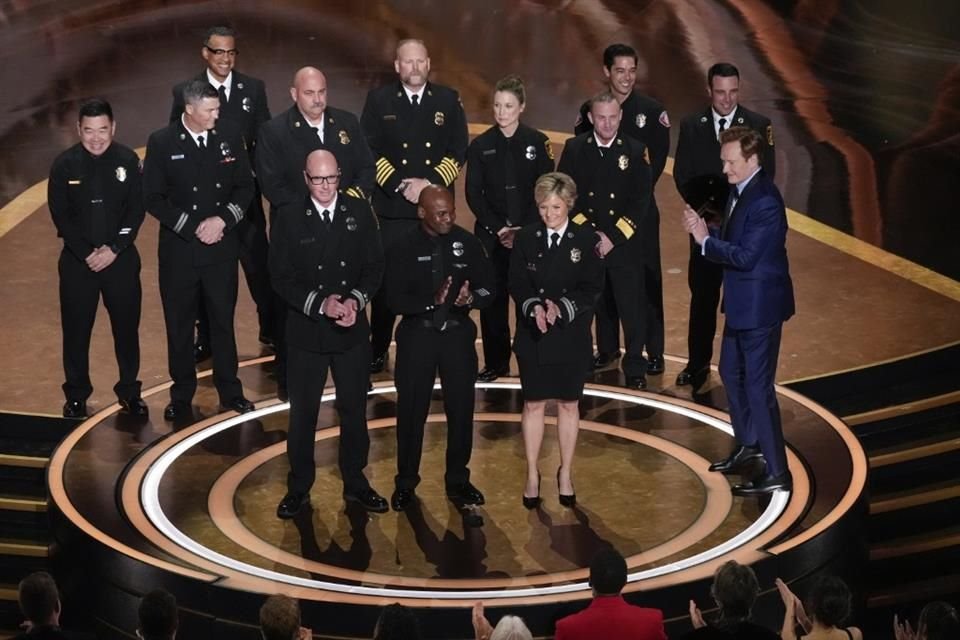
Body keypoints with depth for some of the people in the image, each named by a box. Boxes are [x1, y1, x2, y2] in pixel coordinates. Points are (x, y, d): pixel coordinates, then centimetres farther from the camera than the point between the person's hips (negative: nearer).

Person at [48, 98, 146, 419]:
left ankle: (129, 391, 24)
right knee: (76, 329, 6)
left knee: (127, 327, 8)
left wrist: (114, 249, -13)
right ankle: (76, 395, 20)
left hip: (121, 258, 0)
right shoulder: (64, 165, -7)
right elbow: (60, 215, -6)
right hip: (77, 260, 0)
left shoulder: (128, 160, -5)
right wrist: (86, 254, -13)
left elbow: (137, 210, -5)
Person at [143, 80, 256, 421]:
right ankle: (181, 396, 20)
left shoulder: (229, 138, 0)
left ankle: (230, 391, 23)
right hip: (179, 251, -1)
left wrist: (223, 219, -12)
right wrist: (192, 228, -14)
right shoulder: (161, 143, -8)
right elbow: (153, 198, -8)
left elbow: (245, 187, 3)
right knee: (179, 325, 8)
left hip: (222, 247, 2)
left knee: (223, 321, 11)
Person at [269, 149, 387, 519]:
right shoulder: (288, 220, -7)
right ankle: (298, 489, 20)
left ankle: (355, 484, 28)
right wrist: (319, 304, -20)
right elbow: (282, 278, -8)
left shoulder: (360, 212, -1)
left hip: (353, 330, 2)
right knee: (302, 413, 7)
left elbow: (375, 266, 0)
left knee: (354, 409, 13)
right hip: (306, 332, -2)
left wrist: (356, 299, -17)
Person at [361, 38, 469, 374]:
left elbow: (458, 151, 4)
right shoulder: (379, 100, 4)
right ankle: (378, 350, 10)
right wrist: (400, 184, -11)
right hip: (392, 208, -1)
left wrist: (430, 183, -9)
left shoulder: (448, 100, 7)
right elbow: (369, 151, -1)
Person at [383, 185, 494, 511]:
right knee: (411, 411, 5)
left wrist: (471, 298, -22)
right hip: (417, 336, -2)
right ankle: (406, 483, 19)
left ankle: (458, 480, 24)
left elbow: (489, 289, 1)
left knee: (461, 409, 9)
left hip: (458, 334, 2)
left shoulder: (468, 243, -2)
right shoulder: (403, 248, -7)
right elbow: (395, 300, -11)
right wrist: (431, 303, -27)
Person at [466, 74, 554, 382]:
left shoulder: (537, 142, 0)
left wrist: (525, 228, -11)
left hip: (530, 233, -1)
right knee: (493, 298, 3)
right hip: (491, 234, 1)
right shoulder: (480, 146, 3)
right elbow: (473, 194, 1)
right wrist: (497, 228, -10)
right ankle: (496, 362, 13)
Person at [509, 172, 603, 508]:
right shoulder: (526, 238, -1)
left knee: (568, 405, 10)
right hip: (533, 334, 0)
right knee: (533, 404, 6)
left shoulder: (586, 239, -4)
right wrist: (534, 307, -22)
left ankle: (566, 474, 23)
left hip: (571, 336, 0)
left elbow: (592, 288, -7)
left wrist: (562, 307, -21)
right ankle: (532, 476, 16)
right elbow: (517, 284, -3)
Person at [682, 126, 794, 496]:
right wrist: (704, 230, -5)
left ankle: (777, 473, 0)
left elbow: (746, 256, -26)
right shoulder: (740, 191, 7)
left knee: (758, 386, -6)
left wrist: (704, 240, -17)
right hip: (741, 302, 10)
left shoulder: (764, 201, -23)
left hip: (760, 305, -10)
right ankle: (749, 445, 42)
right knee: (731, 373, 23)